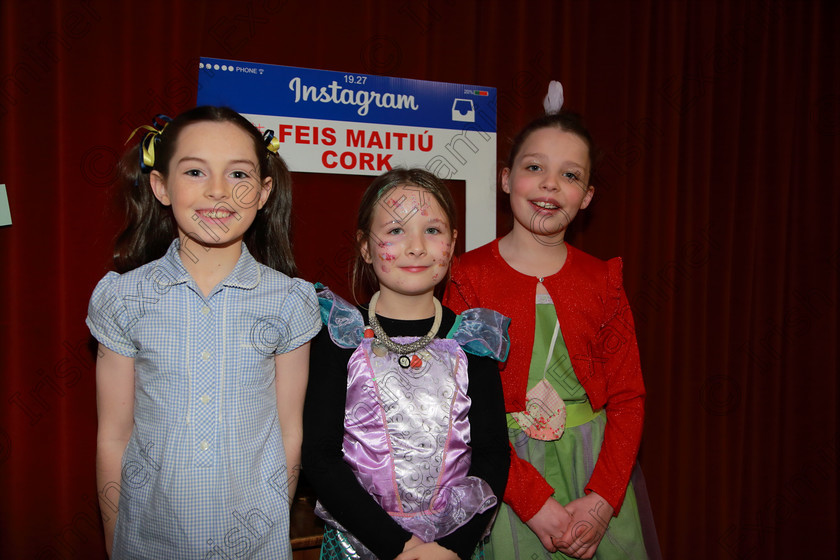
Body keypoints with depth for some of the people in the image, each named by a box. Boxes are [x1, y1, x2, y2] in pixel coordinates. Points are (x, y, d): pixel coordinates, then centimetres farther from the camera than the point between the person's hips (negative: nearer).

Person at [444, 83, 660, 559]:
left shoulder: (603, 280, 1)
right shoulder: (470, 276, -7)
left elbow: (628, 398, 1)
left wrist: (602, 500, -11)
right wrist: (534, 502, -16)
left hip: (595, 471, 3)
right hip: (505, 474, -2)